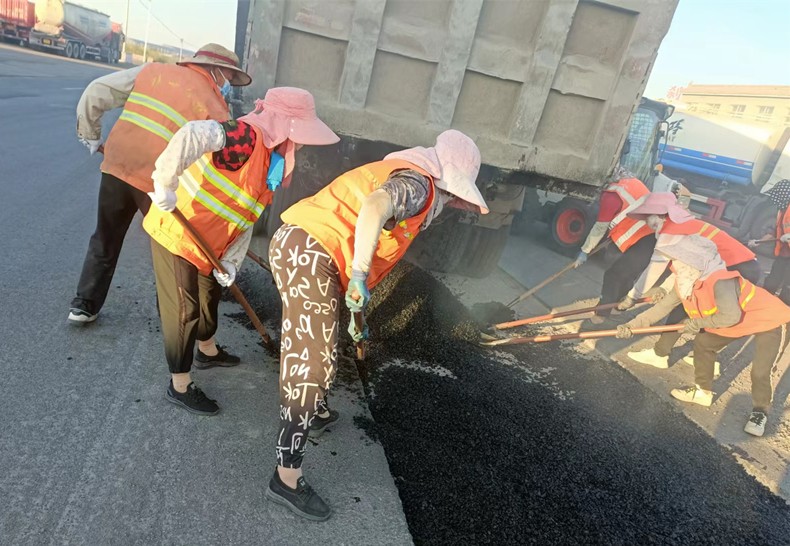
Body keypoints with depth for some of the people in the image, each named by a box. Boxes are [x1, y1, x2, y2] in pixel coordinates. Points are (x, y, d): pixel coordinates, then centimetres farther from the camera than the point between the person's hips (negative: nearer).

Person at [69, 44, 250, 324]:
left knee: (105, 242, 23)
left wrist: (90, 134, 21)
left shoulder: (152, 70, 8)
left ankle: (84, 306, 33)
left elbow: (95, 93, 7)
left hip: (116, 168, 4)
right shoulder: (218, 111, -4)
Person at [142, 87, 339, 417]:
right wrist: (165, 186, -40)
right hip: (174, 232, -9)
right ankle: (180, 387, 20)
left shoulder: (272, 163, 4)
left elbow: (245, 218, 4)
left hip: (205, 241, 9)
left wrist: (230, 261, -4)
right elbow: (192, 135, -45)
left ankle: (207, 351, 52)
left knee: (210, 293, 26)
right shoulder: (246, 136, -25)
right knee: (184, 309, 2)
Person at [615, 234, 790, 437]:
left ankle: (760, 412, 13)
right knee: (703, 343, 7)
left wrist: (699, 323, -27)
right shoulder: (685, 283, -11)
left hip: (772, 321, -9)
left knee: (761, 372, -14)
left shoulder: (720, 282, -38)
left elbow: (731, 317, -42)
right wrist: (633, 324, -12)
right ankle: (703, 391, 23)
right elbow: (663, 307, -7)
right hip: (740, 322, 9)